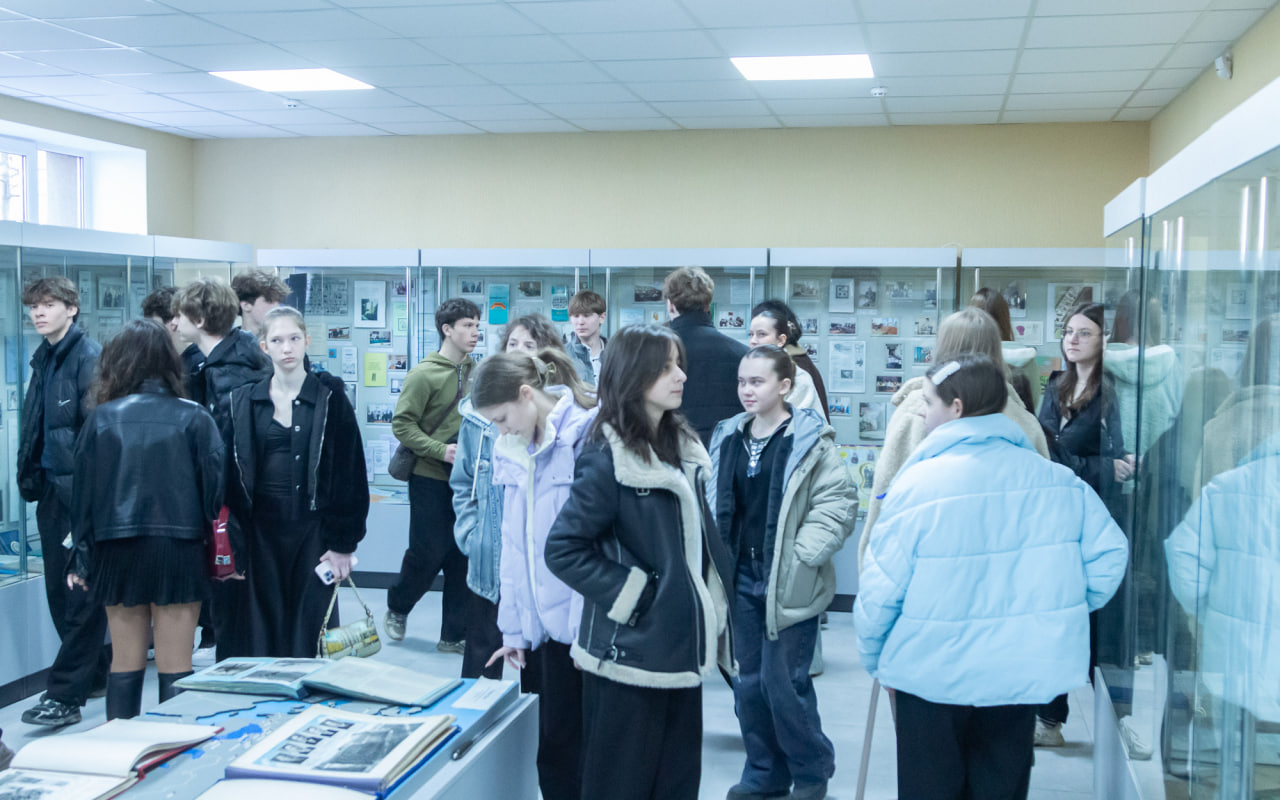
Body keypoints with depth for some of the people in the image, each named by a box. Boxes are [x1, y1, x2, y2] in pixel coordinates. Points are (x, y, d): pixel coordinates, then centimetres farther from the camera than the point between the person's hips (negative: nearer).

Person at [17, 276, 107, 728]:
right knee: (59, 590, 13)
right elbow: (33, 427, 20)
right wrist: (30, 479, 14)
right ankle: (94, 672, 28)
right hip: (52, 489, 8)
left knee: (82, 594, -3)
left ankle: (65, 696, 0)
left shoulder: (90, 357, -11)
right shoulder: (43, 359, 14)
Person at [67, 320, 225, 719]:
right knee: (175, 668, 4)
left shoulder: (102, 417, 0)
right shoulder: (194, 417, -3)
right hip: (179, 550, -1)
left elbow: (84, 491, 2)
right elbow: (216, 488, -6)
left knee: (124, 664, 12)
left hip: (118, 551, 2)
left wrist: (80, 558, 9)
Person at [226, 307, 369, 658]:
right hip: (262, 530, 2)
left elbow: (349, 473, -4)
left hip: (312, 527, -2)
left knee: (311, 626, 1)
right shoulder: (243, 402, 7)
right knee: (266, 626, 6)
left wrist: (342, 543, -8)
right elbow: (233, 473, 8)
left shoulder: (329, 398, -2)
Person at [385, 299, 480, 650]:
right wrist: (440, 450, -20)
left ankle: (454, 634, 16)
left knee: (462, 555, 6)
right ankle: (397, 608, 30)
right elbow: (402, 425, -12)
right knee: (429, 552, 2)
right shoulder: (424, 374, -11)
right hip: (430, 478, -5)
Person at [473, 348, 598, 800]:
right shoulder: (513, 450, 12)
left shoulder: (588, 435, -12)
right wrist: (513, 626, 14)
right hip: (536, 622, 7)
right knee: (540, 743, 11)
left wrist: (589, 626, -17)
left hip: (573, 623, -7)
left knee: (560, 749, 0)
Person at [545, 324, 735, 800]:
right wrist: (628, 595, -18)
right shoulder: (607, 458, -15)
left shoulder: (683, 448, 8)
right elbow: (562, 549, -18)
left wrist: (710, 608, 10)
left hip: (682, 649, 7)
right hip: (631, 652, -7)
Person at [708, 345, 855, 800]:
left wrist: (803, 554, -15)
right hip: (744, 575, 6)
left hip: (788, 581, -6)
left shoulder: (809, 440, -9)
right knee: (750, 681, 12)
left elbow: (839, 499, -12)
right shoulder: (728, 438, 8)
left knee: (784, 681, -2)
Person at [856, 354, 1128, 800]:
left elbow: (880, 589, -14)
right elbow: (1109, 554, 0)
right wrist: (1066, 612, 15)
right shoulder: (1058, 480, -4)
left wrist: (874, 659, 3)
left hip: (932, 676, -3)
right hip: (1021, 674, 4)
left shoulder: (919, 483, -16)